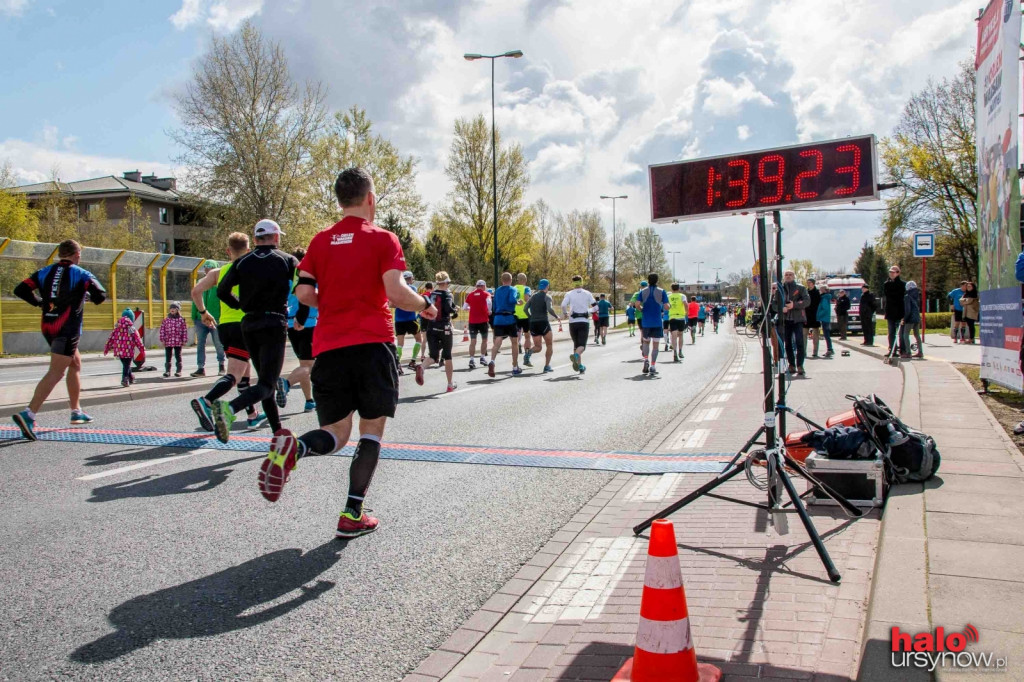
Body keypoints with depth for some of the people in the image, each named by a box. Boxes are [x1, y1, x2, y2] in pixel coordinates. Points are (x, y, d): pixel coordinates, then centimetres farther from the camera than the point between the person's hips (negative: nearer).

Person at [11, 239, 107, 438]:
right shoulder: (81, 274, -4)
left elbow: (20, 290, 3)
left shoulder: (44, 272, 10)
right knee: (56, 373, -11)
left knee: (75, 364, 22)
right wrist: (89, 296, 10)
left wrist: (40, 302, 15)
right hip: (68, 329, -7)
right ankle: (28, 414, -25)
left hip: (47, 326, 7)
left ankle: (76, 411, 29)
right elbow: (100, 296, -12)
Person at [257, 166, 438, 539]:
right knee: (372, 429, 8)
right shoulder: (383, 239, 0)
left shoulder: (320, 241, 11)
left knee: (336, 433, 11)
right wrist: (425, 306, 7)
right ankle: (352, 515, 4)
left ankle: (292, 447, -21)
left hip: (328, 347, 4)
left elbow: (303, 293, 4)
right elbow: (396, 292, -12)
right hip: (373, 344, -4)